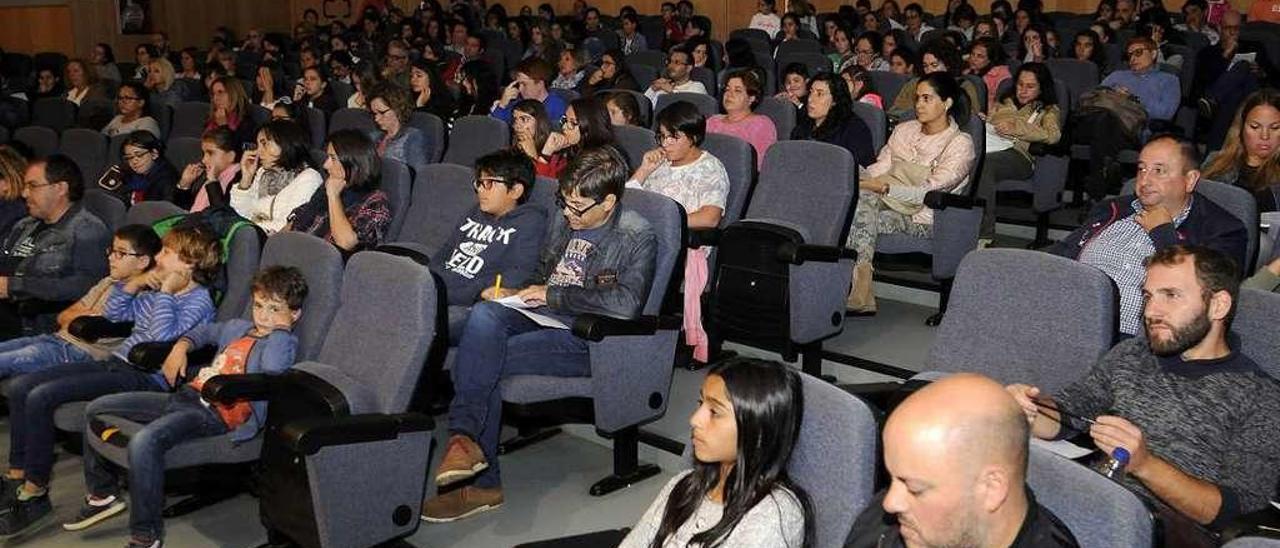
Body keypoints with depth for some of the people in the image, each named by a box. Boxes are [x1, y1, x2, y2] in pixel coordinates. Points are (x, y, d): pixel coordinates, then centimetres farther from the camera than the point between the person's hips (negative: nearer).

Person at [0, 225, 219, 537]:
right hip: (117, 363, 10)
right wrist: (134, 283, 9)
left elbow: (161, 337, -26)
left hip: (144, 377, -10)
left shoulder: (199, 302, -10)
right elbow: (113, 313, 25)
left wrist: (165, 293, -15)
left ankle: (35, 491, -9)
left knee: (41, 397, -20)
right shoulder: (159, 292, 17)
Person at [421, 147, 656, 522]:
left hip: (584, 339, -6)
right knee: (484, 315, -28)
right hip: (541, 318, 6)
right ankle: (466, 437, -32)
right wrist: (516, 294, 9)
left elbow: (626, 303, -21)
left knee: (484, 362, -26)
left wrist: (552, 295, -13)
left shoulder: (637, 238, -6)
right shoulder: (564, 219, 16)